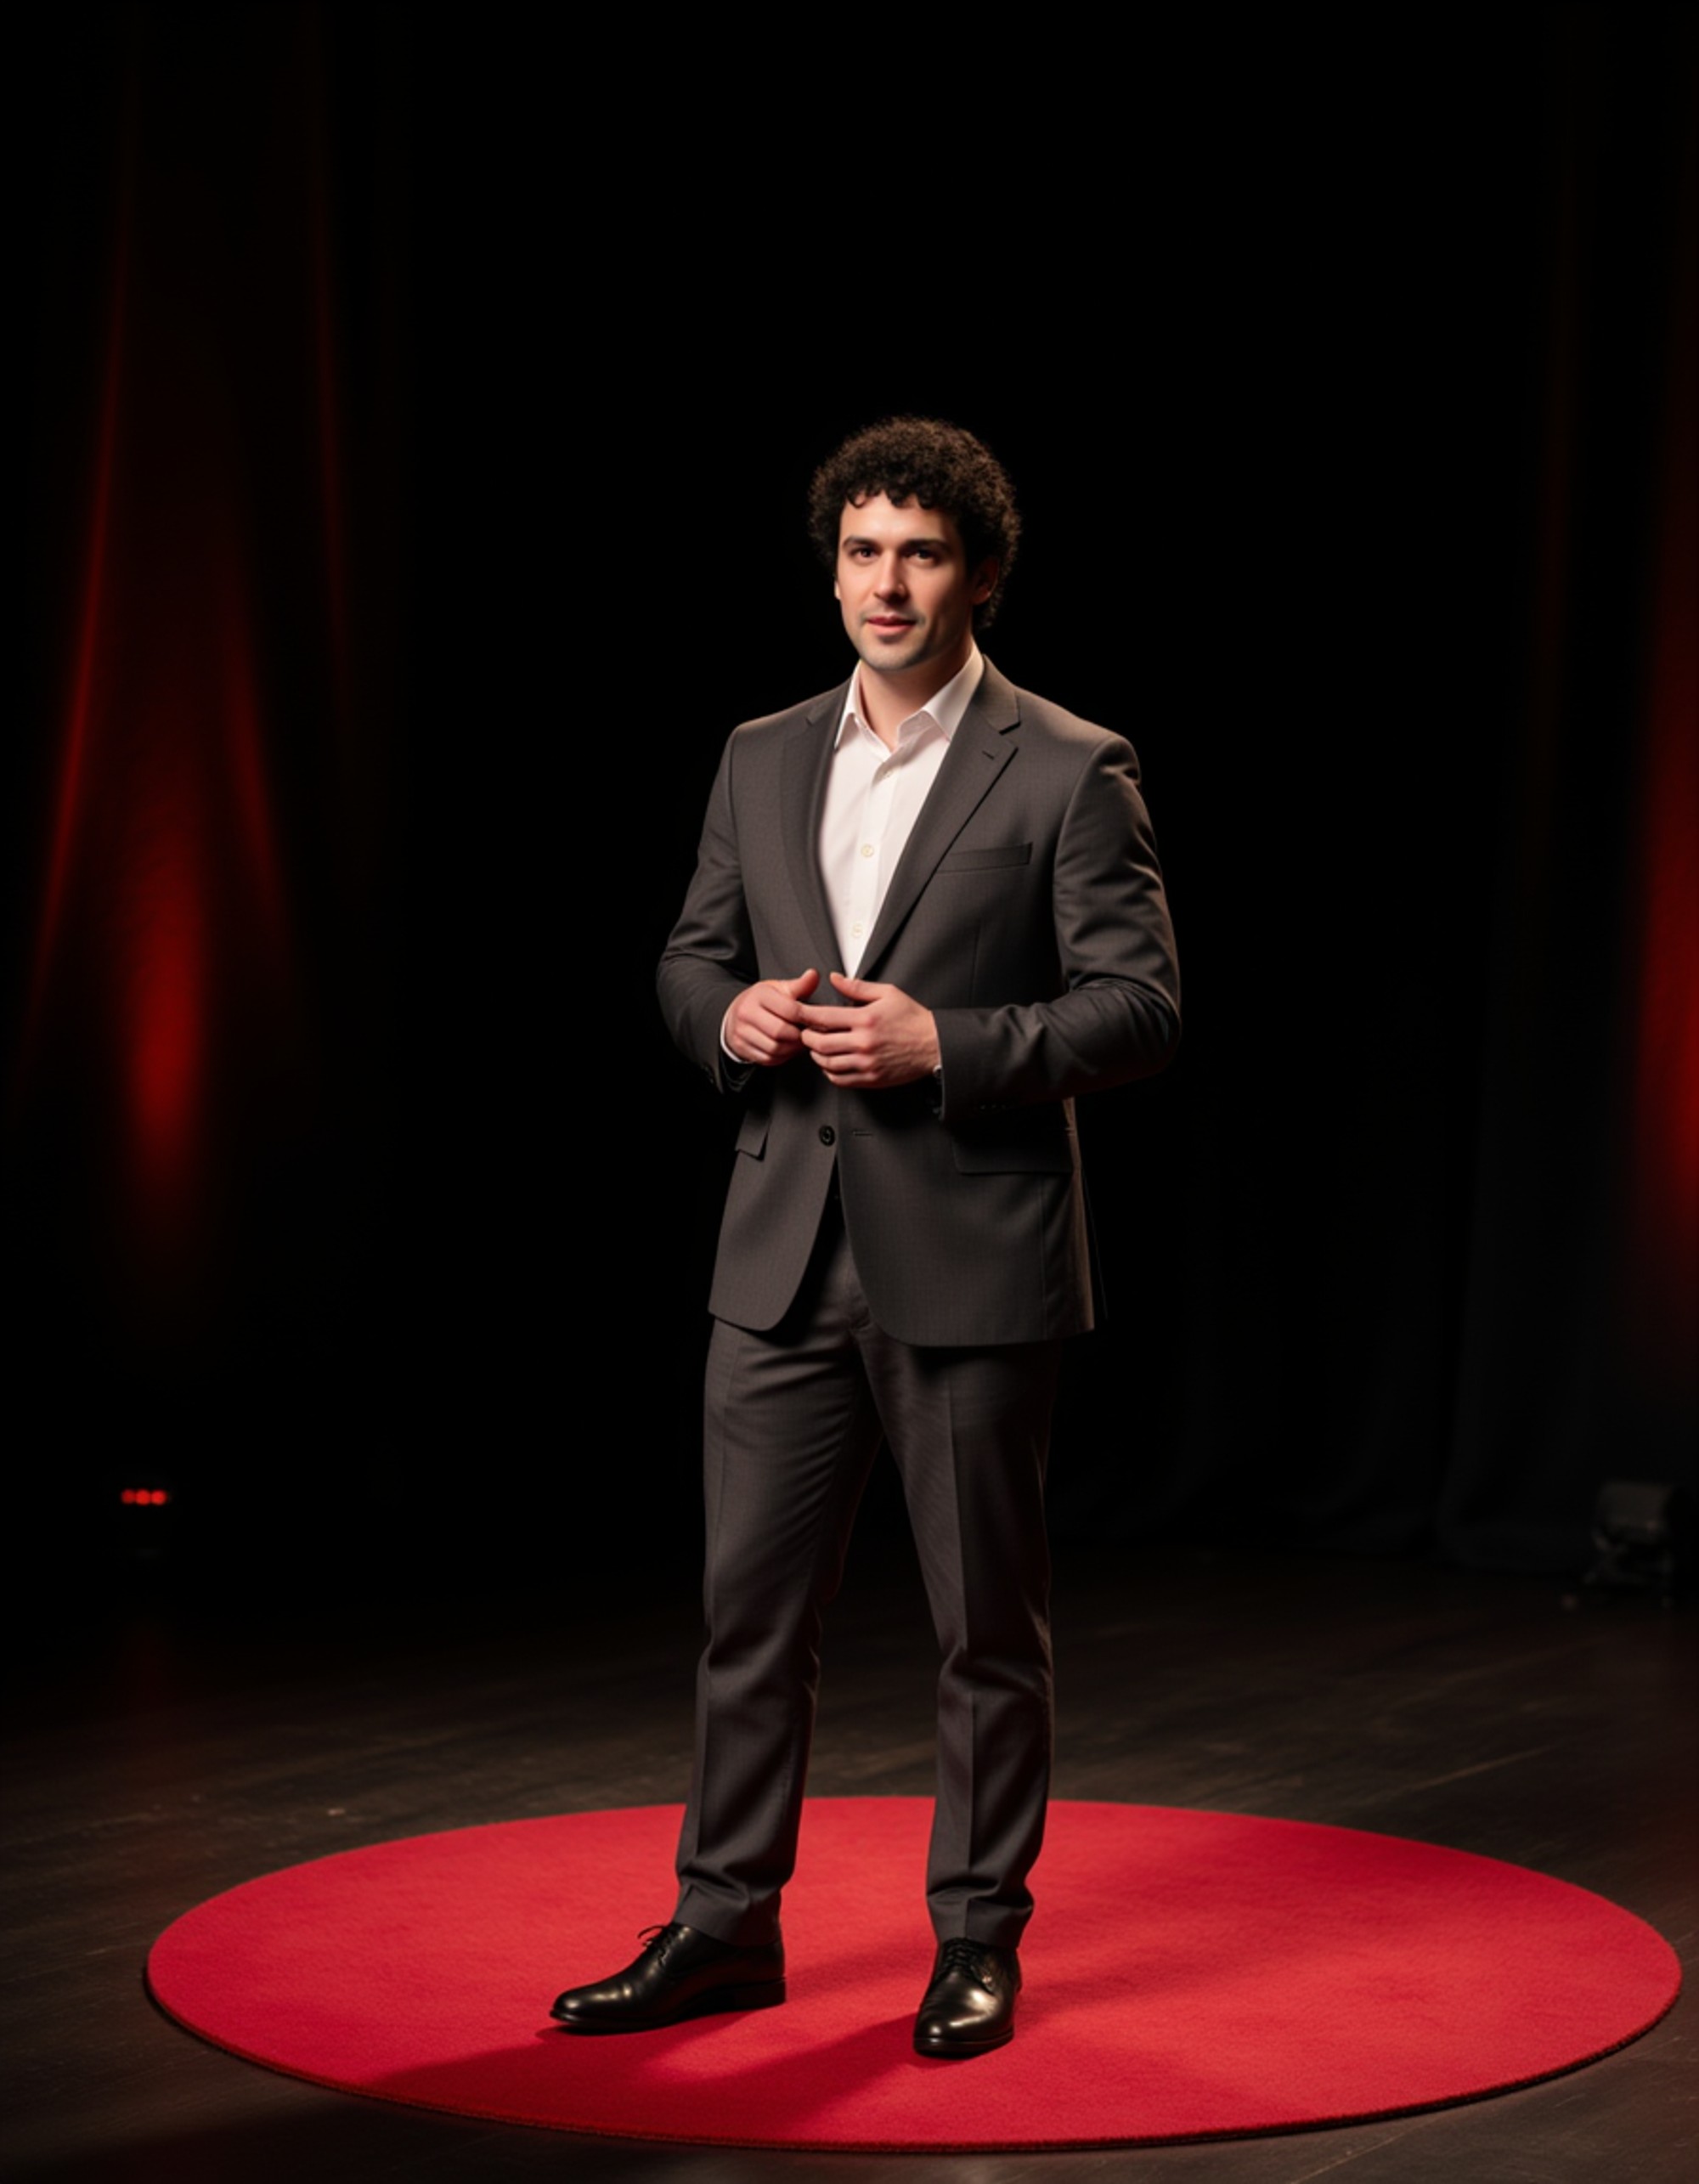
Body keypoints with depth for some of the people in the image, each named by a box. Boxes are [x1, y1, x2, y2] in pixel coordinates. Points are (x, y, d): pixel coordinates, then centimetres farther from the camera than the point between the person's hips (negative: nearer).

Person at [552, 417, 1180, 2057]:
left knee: (987, 1622, 7)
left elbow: (1140, 1007, -8)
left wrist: (944, 1043, -19)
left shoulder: (1068, 772, -4)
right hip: (786, 1256, 4)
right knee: (749, 1604, 8)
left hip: (970, 1262, -4)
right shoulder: (762, 762, 11)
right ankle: (724, 1926, 21)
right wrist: (734, 1016, -5)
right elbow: (690, 956, 18)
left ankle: (977, 1939, 21)